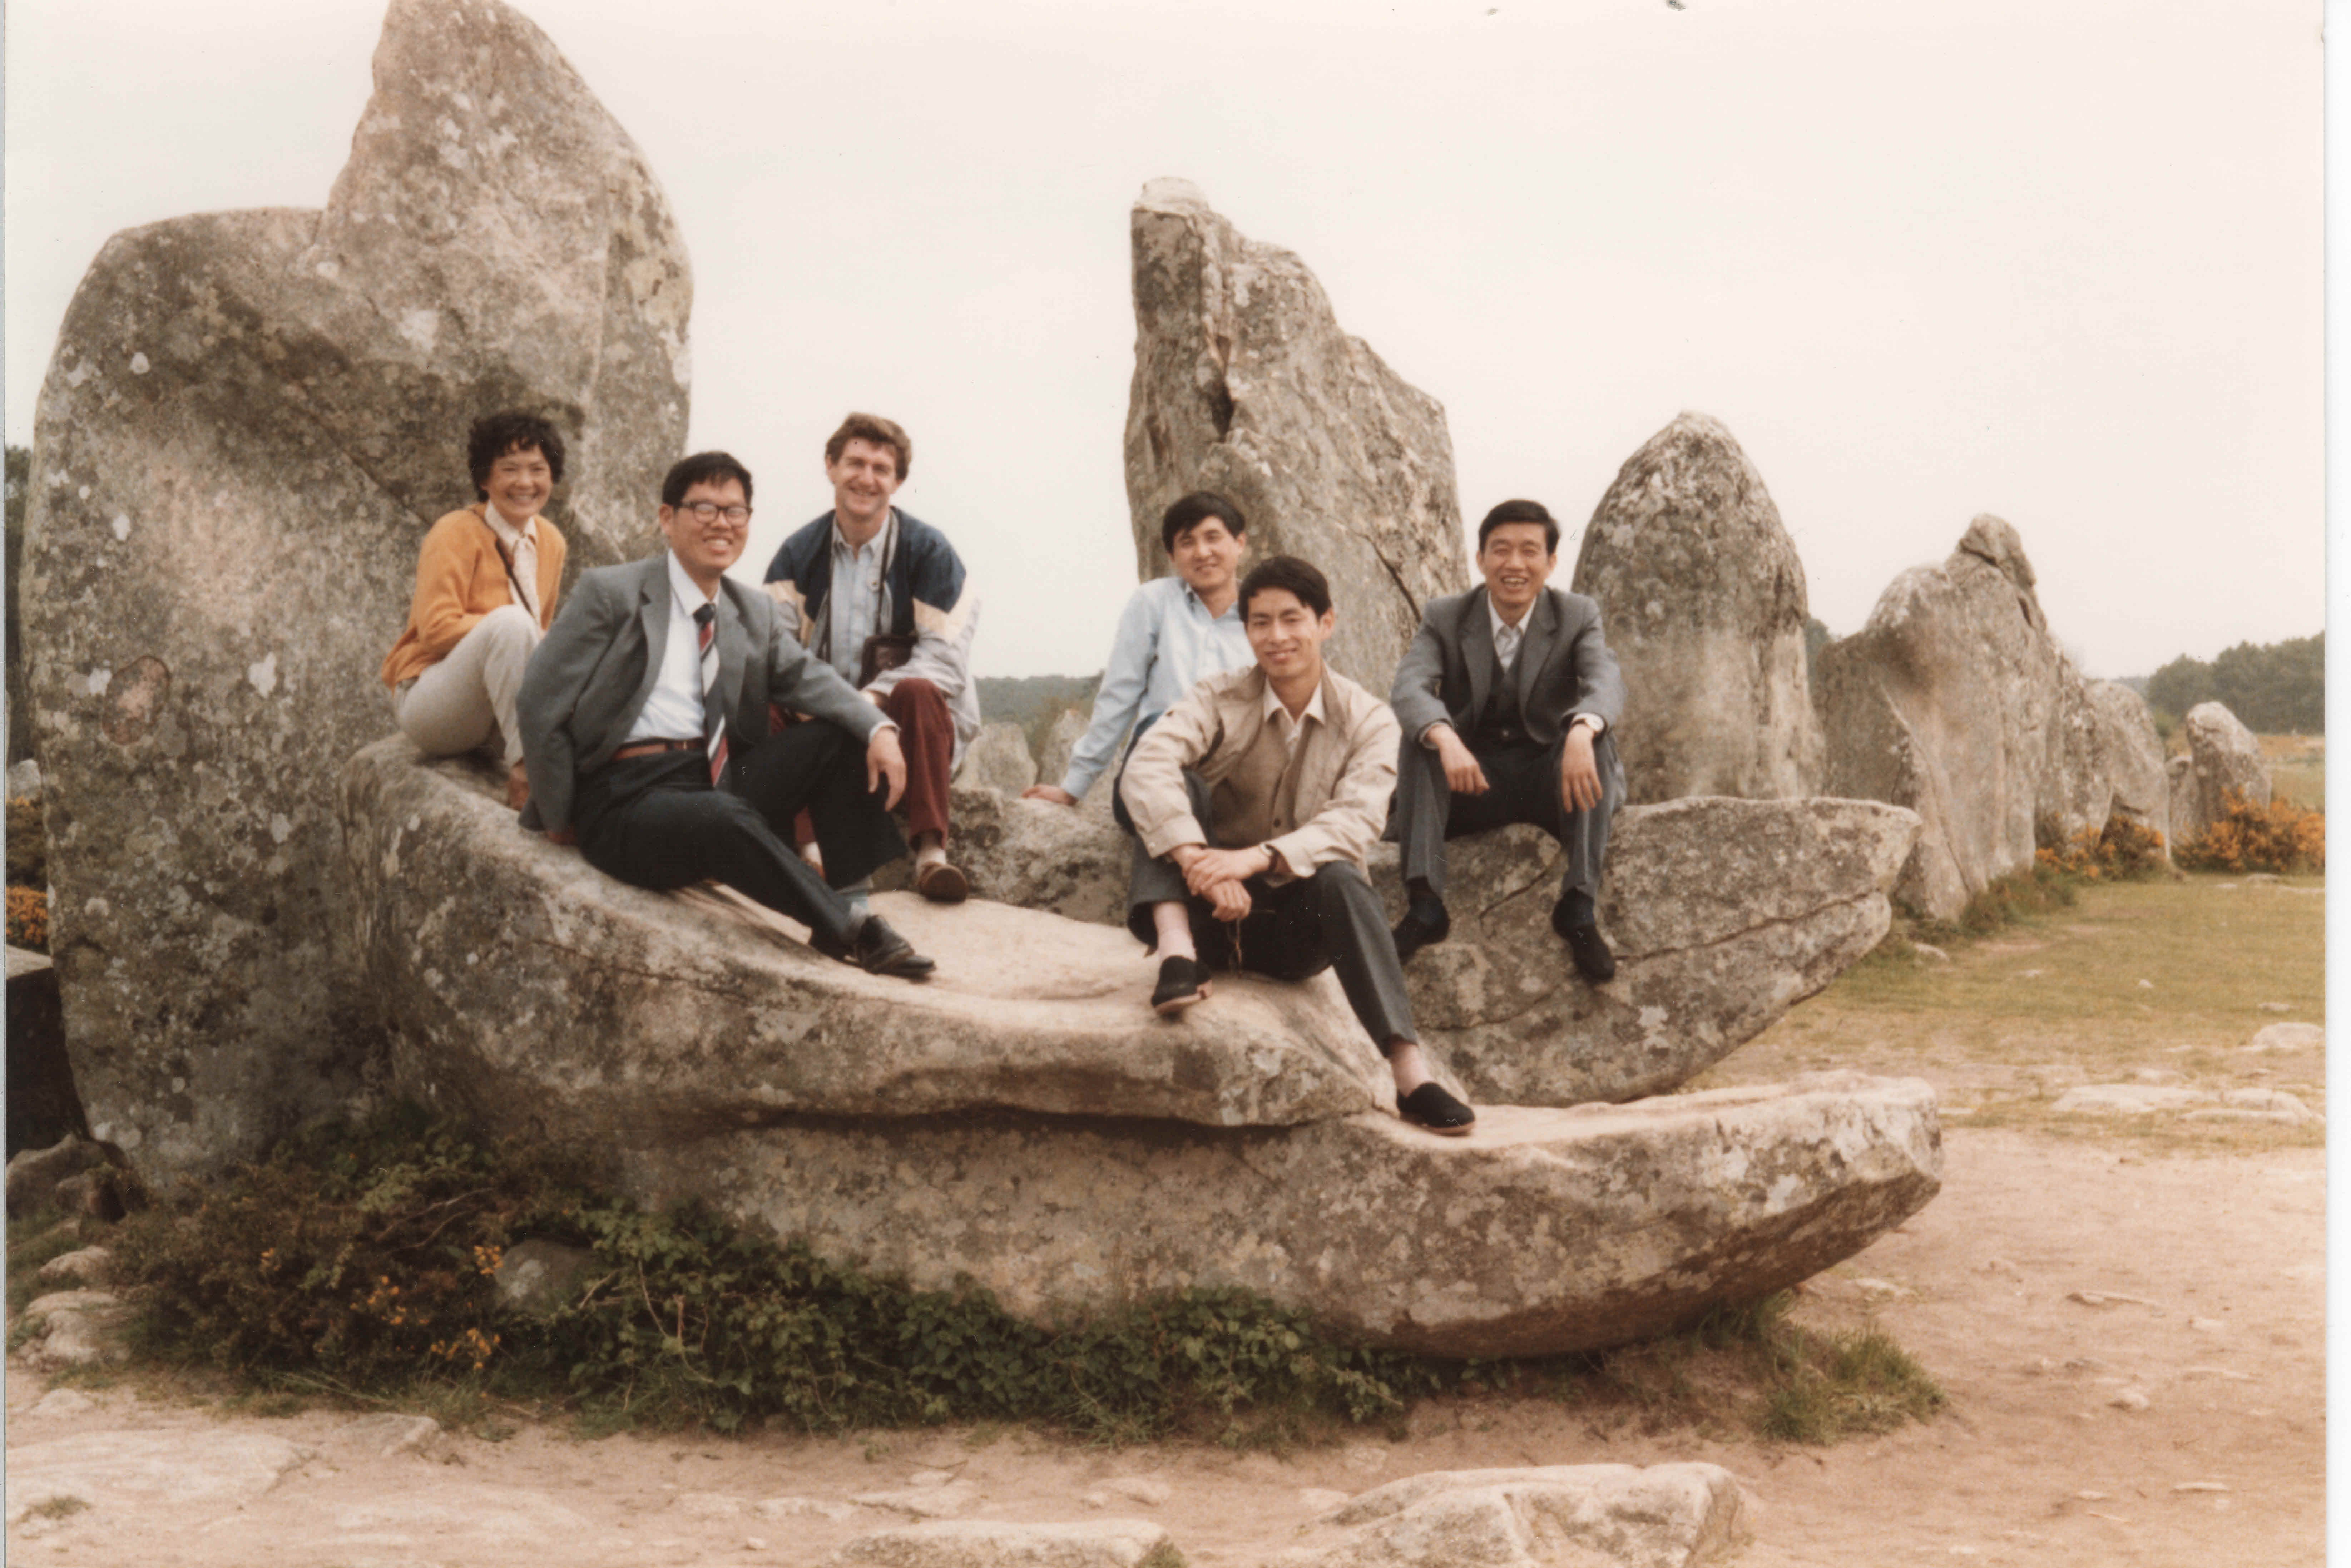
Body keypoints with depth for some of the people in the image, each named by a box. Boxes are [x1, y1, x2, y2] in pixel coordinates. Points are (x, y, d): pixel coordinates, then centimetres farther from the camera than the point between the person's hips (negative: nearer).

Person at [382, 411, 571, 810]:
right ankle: (525, 771, -38)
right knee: (510, 622, -36)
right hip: (429, 702, -6)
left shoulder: (551, 542, 11)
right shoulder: (456, 533, -9)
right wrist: (509, 629, -23)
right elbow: (437, 629, -18)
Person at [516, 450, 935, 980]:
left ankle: (851, 901, -8)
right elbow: (540, 704, -3)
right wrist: (559, 821, -2)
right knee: (726, 817, -36)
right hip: (629, 796, -7)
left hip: (722, 778, 7)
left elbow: (804, 675, 5)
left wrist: (879, 729, -16)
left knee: (842, 736, -6)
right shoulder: (610, 593, -1)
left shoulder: (754, 612, 18)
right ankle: (846, 931, -20)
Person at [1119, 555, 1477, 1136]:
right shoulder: (1220, 701, -3)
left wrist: (1257, 858, -36)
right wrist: (1198, 862, -39)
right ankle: (1176, 952, -37)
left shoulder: (1367, 720, -3)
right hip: (1215, 914, 0)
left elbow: (1358, 820, -21)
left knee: (1343, 879, -34)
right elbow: (1146, 768, -22)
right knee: (1182, 780, -20)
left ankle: (1410, 1076, -36)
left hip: (1297, 931, 0)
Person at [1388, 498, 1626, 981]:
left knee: (1597, 736, -29)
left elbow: (1607, 682, -21)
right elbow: (1408, 689, -19)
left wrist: (1582, 731, -46)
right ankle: (1425, 904, -33)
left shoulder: (1577, 615, -1)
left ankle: (1578, 905, -29)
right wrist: (1446, 739, -42)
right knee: (1419, 738, -27)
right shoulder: (1445, 617, -1)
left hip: (1550, 778, 0)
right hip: (1471, 779, 0)